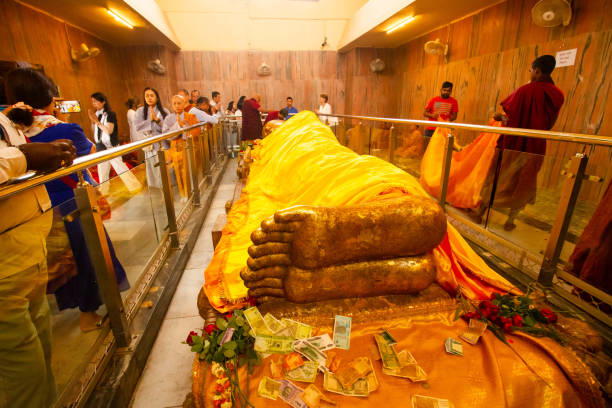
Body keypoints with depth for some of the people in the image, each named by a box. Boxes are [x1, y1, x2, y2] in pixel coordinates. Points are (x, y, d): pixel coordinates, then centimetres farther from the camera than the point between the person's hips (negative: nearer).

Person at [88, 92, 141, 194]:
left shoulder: (110, 114, -8)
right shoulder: (96, 114, 11)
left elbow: (109, 130, -17)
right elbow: (94, 131, 15)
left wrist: (97, 121, -18)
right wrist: (92, 121, 0)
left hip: (111, 146, -7)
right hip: (100, 147, 7)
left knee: (119, 166, -9)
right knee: (102, 170, 12)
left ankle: (134, 186, 0)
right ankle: (103, 191, 23)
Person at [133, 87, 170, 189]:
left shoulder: (164, 111, 4)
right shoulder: (140, 111, 6)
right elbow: (137, 127, -5)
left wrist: (157, 119, -16)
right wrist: (150, 120, -12)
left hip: (164, 145, 0)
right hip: (150, 146, 0)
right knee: (154, 170, 2)